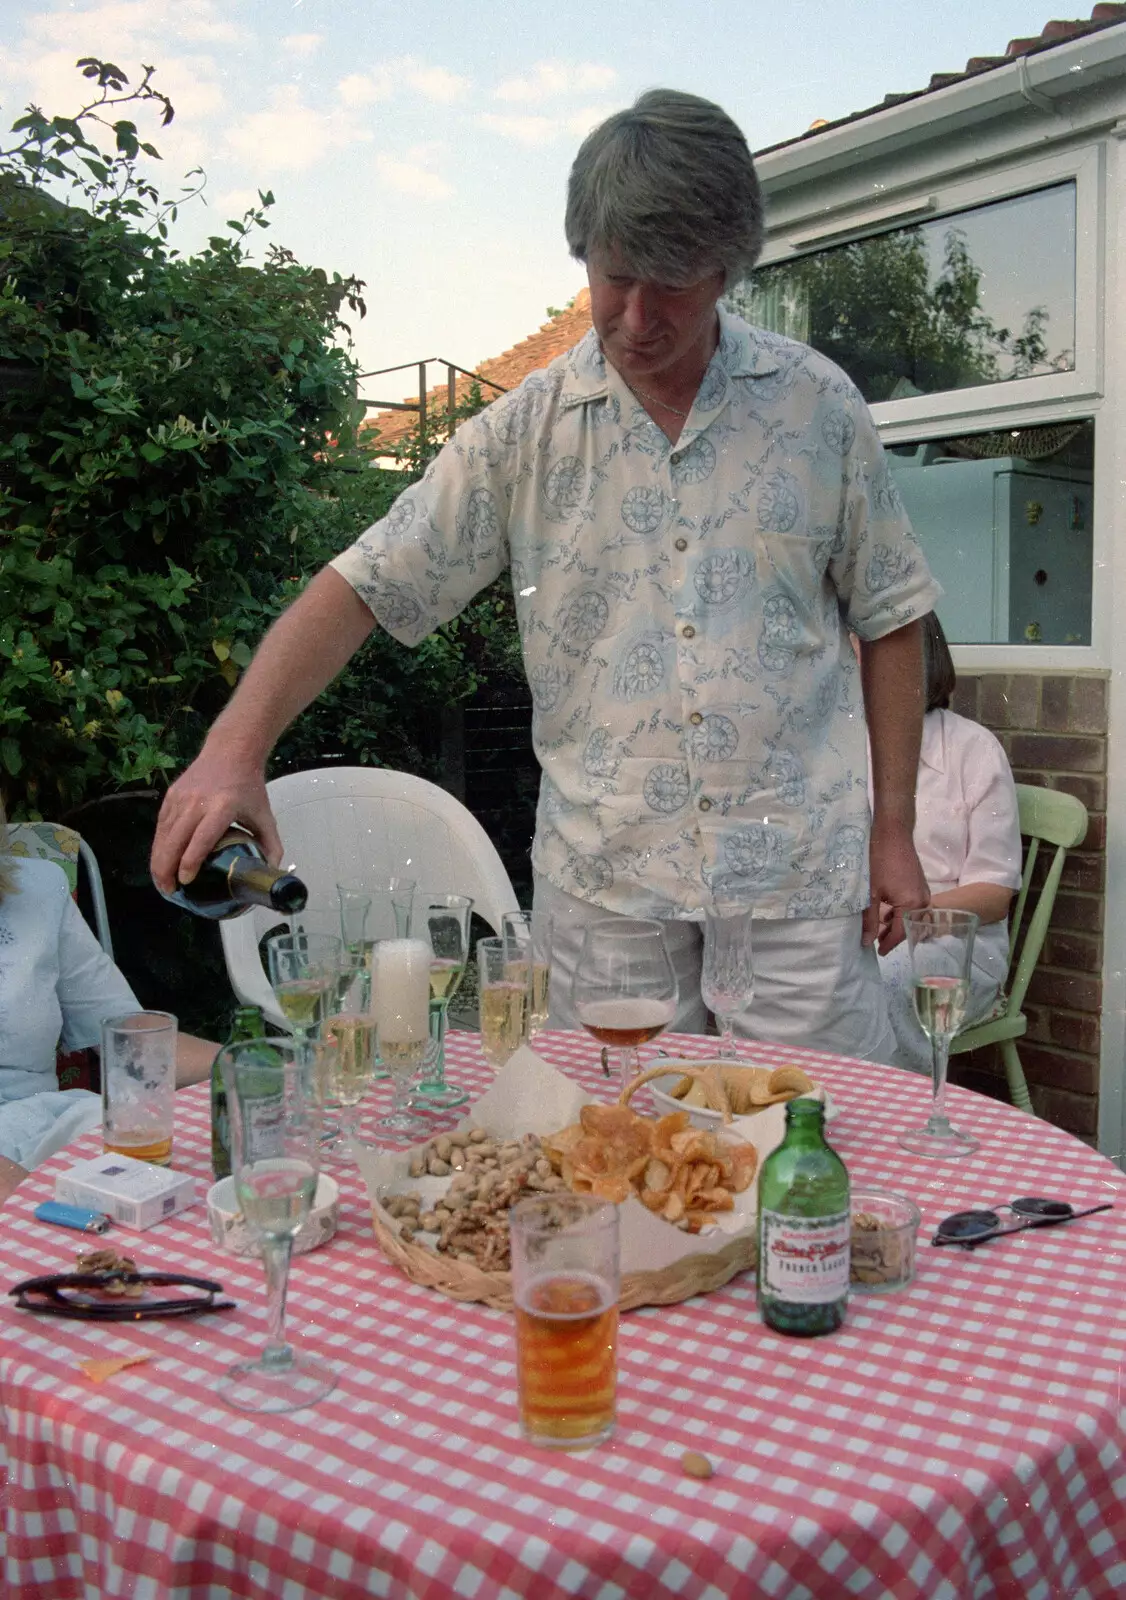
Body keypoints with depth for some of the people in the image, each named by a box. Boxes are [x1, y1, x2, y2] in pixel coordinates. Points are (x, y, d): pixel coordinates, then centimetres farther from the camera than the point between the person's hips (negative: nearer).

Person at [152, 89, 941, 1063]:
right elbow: (368, 584, -4)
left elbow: (889, 617, 8)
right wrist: (236, 748, -18)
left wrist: (894, 828, 5)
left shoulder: (816, 404, 1)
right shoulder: (527, 431, 0)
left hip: (798, 873, 0)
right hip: (605, 879, 1)